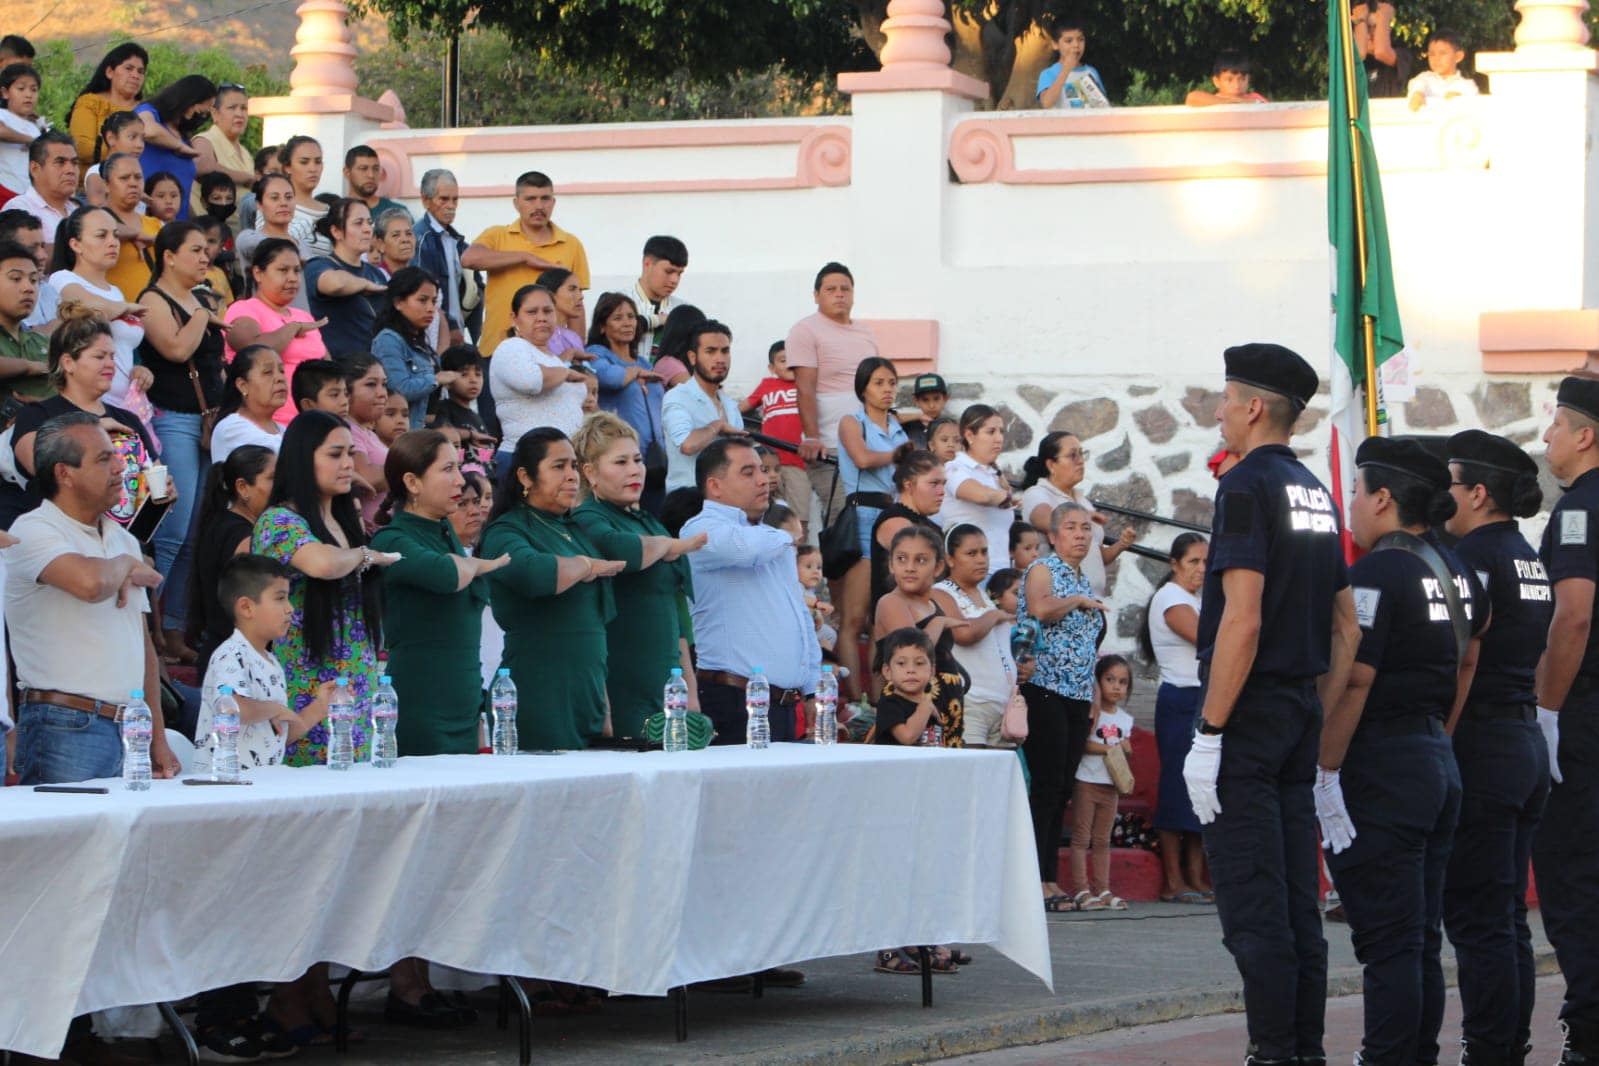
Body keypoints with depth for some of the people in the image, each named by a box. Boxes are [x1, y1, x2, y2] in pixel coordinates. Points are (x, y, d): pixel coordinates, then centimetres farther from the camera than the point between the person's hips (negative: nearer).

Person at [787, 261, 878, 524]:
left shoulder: (866, 333, 19)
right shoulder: (806, 330, -1)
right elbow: (805, 389, -10)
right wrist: (811, 438, -18)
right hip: (829, 445, -6)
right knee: (839, 519, -15)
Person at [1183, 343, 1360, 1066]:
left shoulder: (1249, 486, -12)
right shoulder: (1317, 496, 15)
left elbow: (1242, 617, -20)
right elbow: (1347, 627, 17)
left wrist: (1208, 734, -19)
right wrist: (1324, 723, 19)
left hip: (1248, 715, -9)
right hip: (1301, 718, 9)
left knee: (1251, 906, -8)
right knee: (1297, 904, 10)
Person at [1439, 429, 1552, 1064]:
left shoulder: (1474, 557, -13)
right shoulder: (1531, 560, 14)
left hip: (1481, 748, -9)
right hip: (1529, 742, 9)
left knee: (1476, 920, -6)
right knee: (1508, 919, 12)